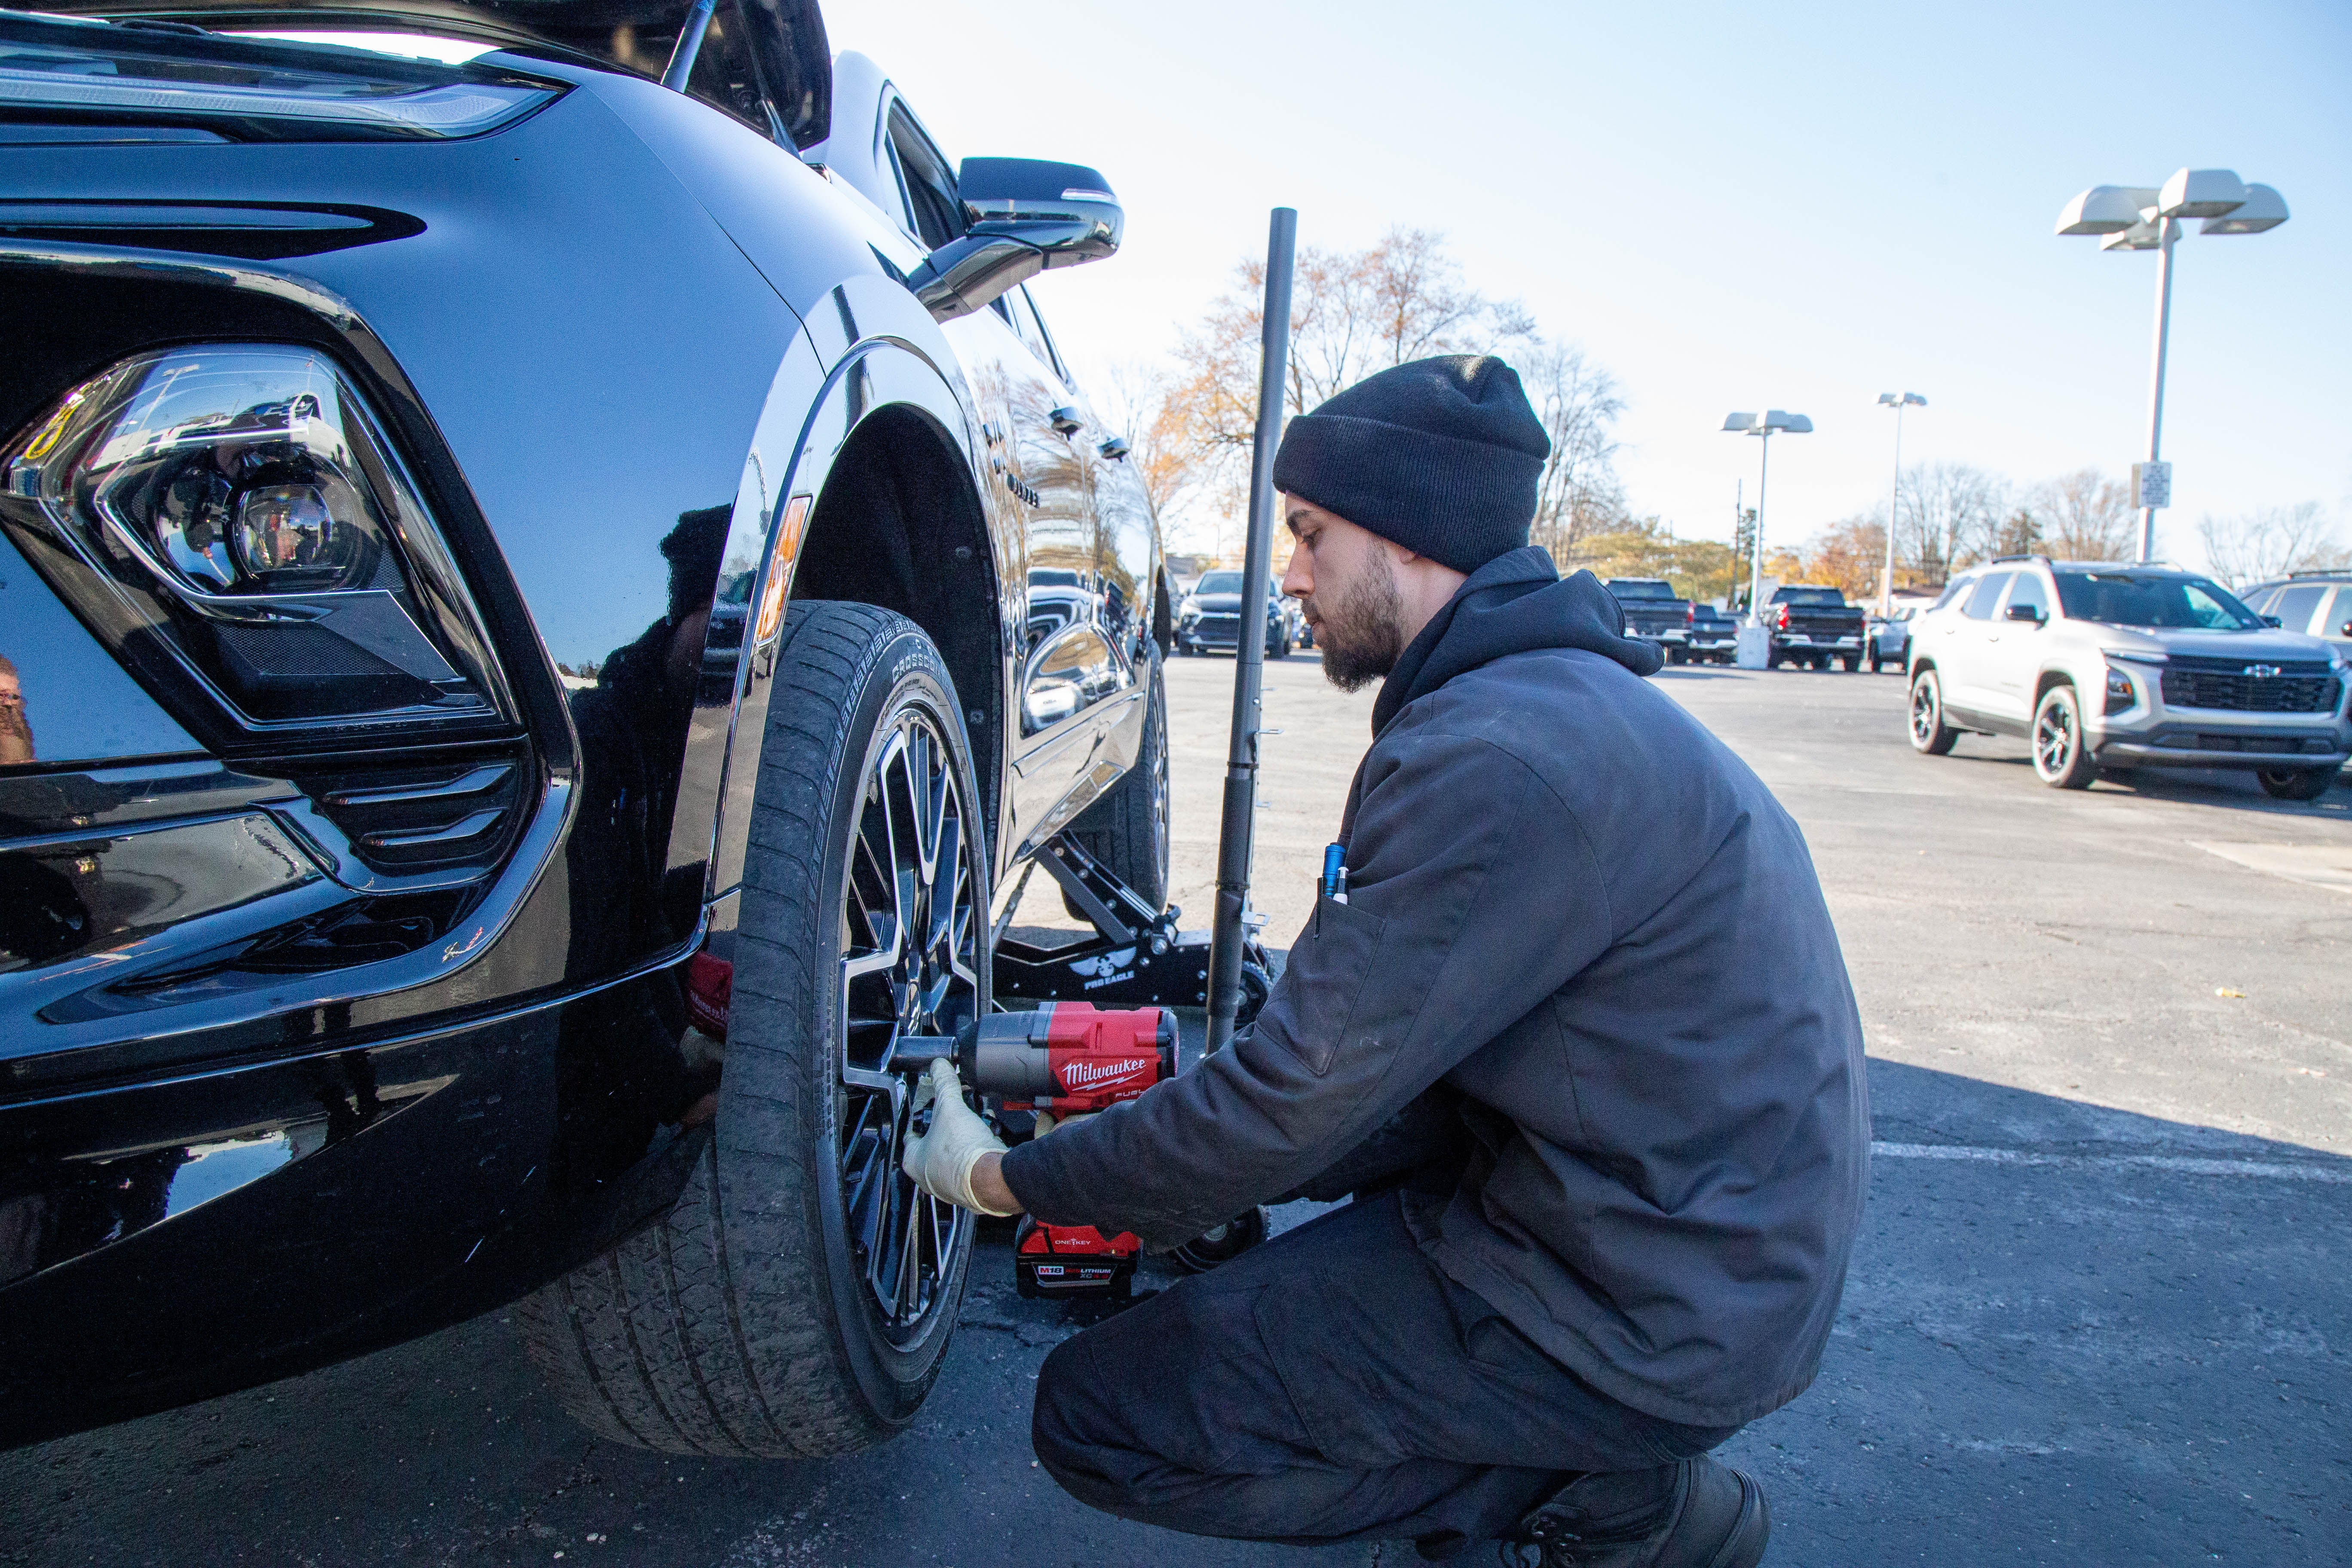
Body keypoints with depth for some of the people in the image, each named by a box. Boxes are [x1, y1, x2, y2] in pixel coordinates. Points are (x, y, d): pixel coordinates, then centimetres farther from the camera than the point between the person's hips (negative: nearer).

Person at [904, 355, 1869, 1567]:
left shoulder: (1501, 757, -25)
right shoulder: (1561, 692, 9)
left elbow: (1296, 1102, -20)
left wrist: (1006, 1179, -6)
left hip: (1644, 1319, -10)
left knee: (1096, 1413, -10)